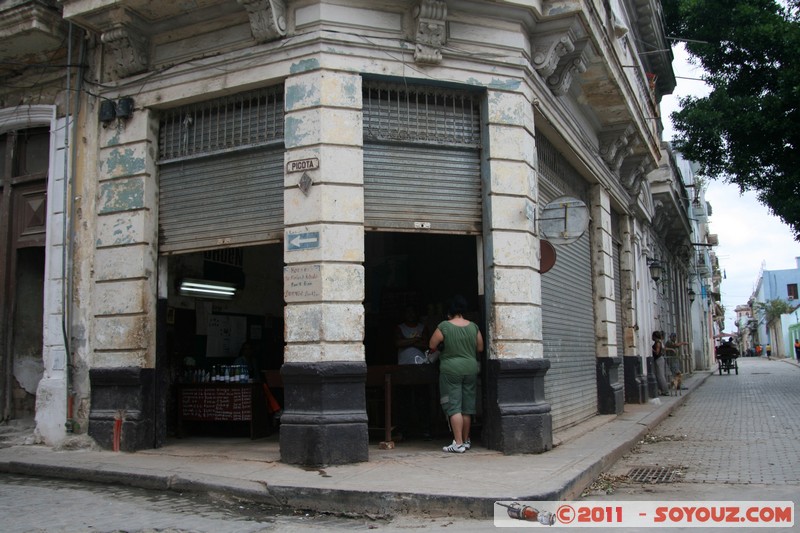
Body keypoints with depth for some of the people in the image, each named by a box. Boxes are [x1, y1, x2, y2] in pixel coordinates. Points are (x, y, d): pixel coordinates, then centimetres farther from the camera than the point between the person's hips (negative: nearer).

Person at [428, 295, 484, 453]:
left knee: (454, 407, -2)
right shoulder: (473, 327, 2)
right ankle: (466, 440, 22)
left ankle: (458, 443, -6)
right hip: (471, 368, 4)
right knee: (467, 407, 12)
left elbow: (432, 346, -3)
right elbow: (480, 348, 9)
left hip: (451, 369, -4)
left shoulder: (444, 326, -10)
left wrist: (441, 350, 18)